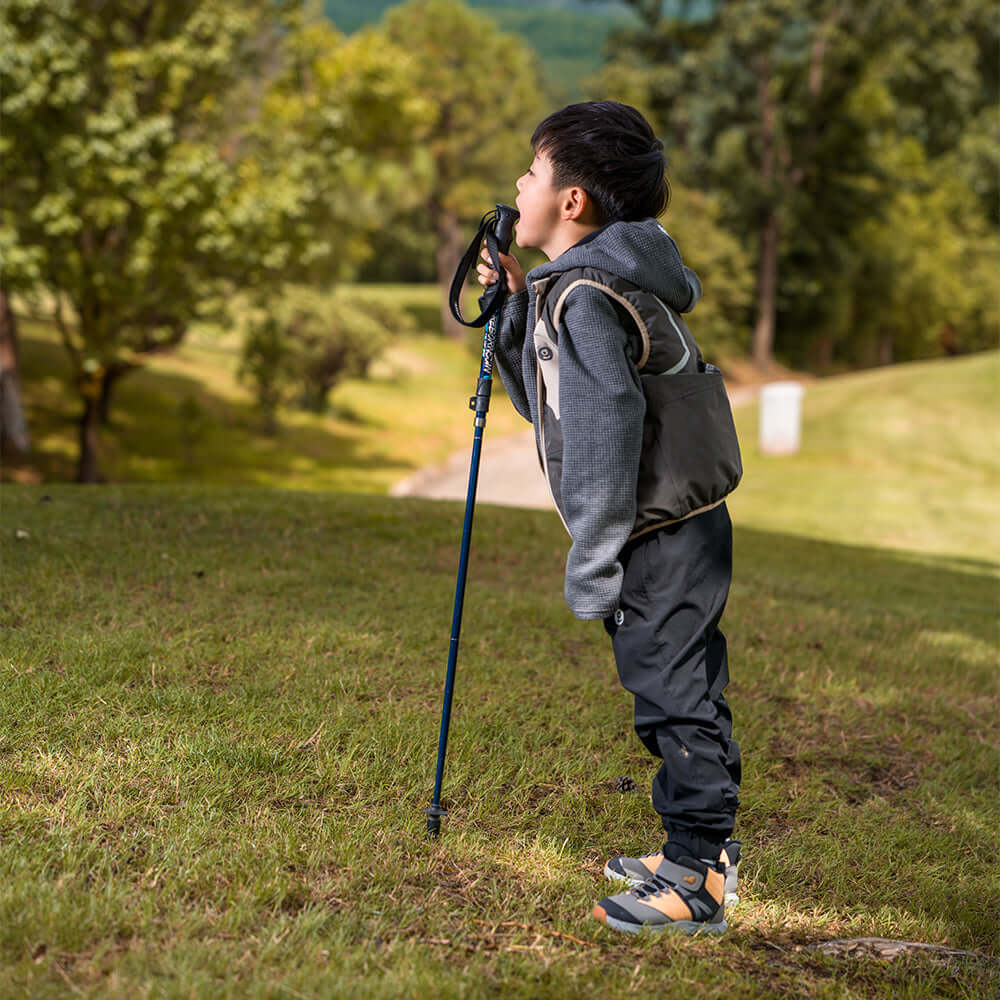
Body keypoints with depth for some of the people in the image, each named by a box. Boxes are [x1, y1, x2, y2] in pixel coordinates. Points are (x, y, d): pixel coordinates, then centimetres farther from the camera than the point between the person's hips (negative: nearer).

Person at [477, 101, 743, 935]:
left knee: (673, 697, -3)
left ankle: (694, 887, 6)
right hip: (687, 528, 10)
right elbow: (546, 399, 23)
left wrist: (591, 568, -20)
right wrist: (516, 303, 12)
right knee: (682, 694, 18)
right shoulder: (585, 285, 14)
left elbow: (607, 435, -23)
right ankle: (703, 853, 31)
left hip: (661, 539, -10)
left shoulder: (585, 297, -17)